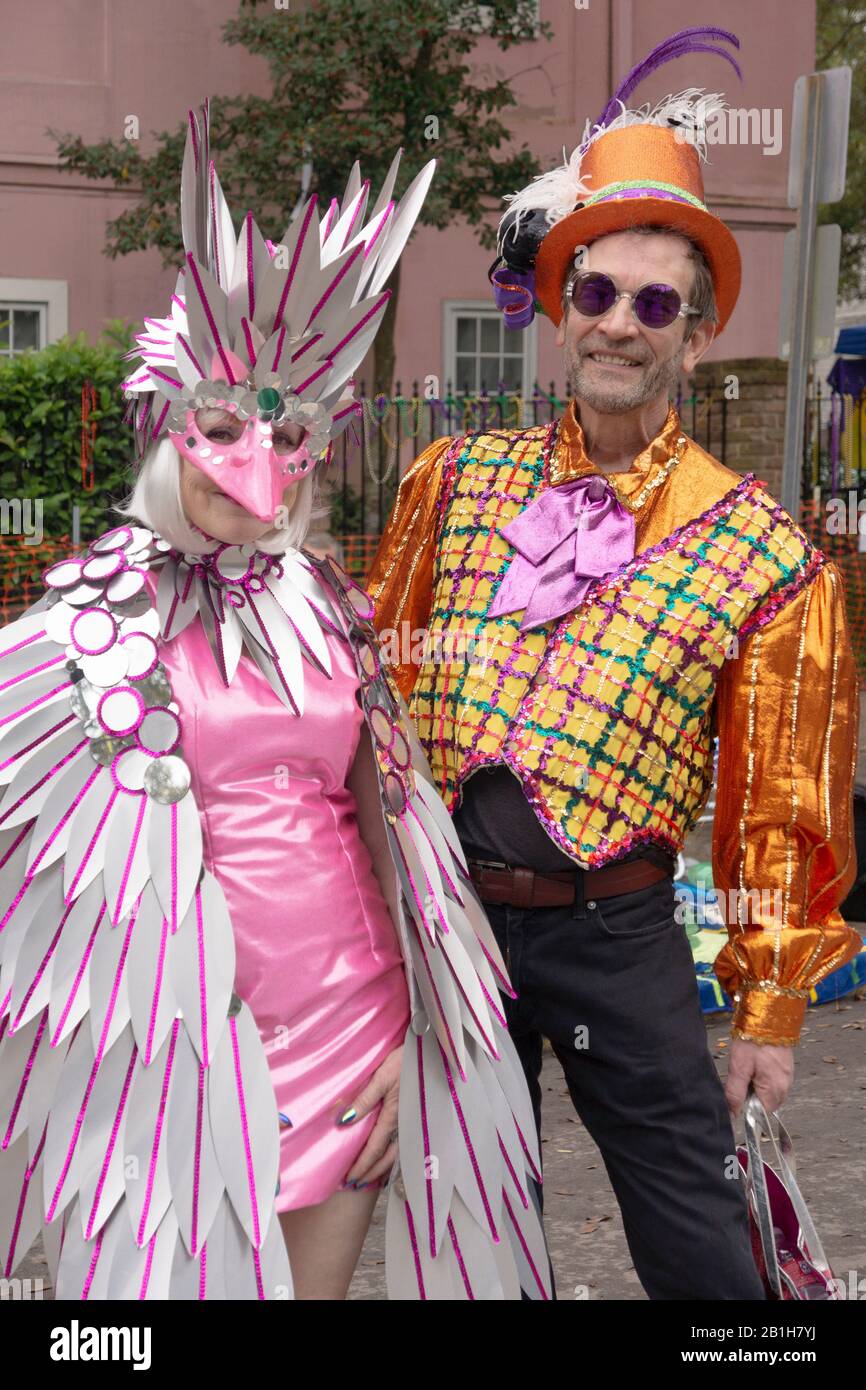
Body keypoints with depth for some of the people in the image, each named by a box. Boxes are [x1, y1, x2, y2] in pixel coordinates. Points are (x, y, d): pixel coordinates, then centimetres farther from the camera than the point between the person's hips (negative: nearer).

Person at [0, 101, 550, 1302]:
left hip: (351, 1025, 4)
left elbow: (389, 827, 9)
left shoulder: (332, 610, 6)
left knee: (320, 1280, 14)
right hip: (183, 1045, -3)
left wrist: (412, 1034, 6)